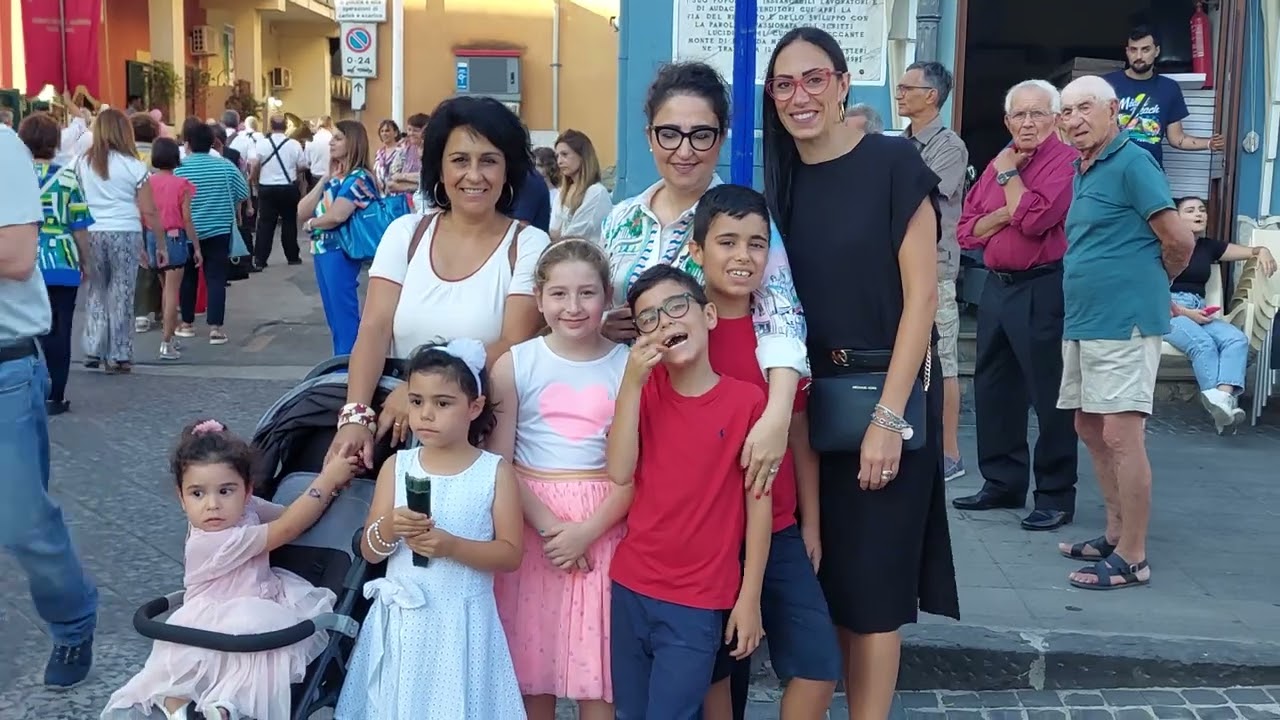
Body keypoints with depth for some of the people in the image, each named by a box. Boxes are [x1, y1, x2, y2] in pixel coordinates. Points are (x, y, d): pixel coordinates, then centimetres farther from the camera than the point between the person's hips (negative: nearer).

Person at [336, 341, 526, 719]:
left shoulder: (496, 472, -5)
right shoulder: (397, 466, 2)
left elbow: (510, 554, -7)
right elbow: (369, 551, 3)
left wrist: (452, 546, -20)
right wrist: (389, 528, -18)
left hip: (463, 622, -2)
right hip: (401, 620, 2)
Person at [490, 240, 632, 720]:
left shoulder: (629, 367, -1)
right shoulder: (514, 365, -1)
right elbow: (497, 462, -2)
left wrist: (588, 530, -13)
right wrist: (549, 525, -12)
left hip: (604, 526, 0)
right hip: (530, 522, 1)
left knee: (598, 676, 4)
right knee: (531, 667, 9)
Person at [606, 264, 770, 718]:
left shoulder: (746, 400, -7)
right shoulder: (643, 389, 5)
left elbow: (759, 504, -5)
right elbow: (619, 474, -8)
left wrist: (749, 598, -6)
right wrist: (631, 382, -13)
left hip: (698, 602, -4)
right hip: (630, 589, 4)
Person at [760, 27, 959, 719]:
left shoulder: (893, 162, -8)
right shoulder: (781, 180, 7)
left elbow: (921, 295, -12)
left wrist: (888, 417, -18)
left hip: (884, 395, -5)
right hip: (809, 398, 5)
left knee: (870, 585, 2)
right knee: (815, 577, 10)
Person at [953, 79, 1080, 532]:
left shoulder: (1066, 161, -9)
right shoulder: (998, 163, 14)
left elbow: (1035, 219, -22)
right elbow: (968, 230, 8)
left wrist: (1009, 175, -8)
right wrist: (1006, 212, -9)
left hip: (1044, 289, -8)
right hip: (996, 286, 8)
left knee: (1049, 395, -2)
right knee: (993, 390, 15)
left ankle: (1056, 496, 7)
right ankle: (1002, 483, 28)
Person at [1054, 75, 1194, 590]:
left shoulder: (1131, 162, -11)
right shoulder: (1083, 170, 16)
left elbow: (1179, 240, -13)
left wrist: (1154, 282, 2)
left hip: (1123, 323, -10)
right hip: (1082, 321, 10)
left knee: (1121, 435, -9)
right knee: (1091, 429, 15)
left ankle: (1132, 559, -2)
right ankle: (1116, 535, 26)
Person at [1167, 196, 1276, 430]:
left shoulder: (1209, 246, 20)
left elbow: (1250, 251, 21)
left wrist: (1263, 251, -5)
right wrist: (1183, 312, -15)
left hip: (1199, 310, 5)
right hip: (1166, 311, -5)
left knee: (1237, 339, -27)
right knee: (1202, 343, -36)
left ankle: (1222, 398, -49)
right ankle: (1222, 402, -45)